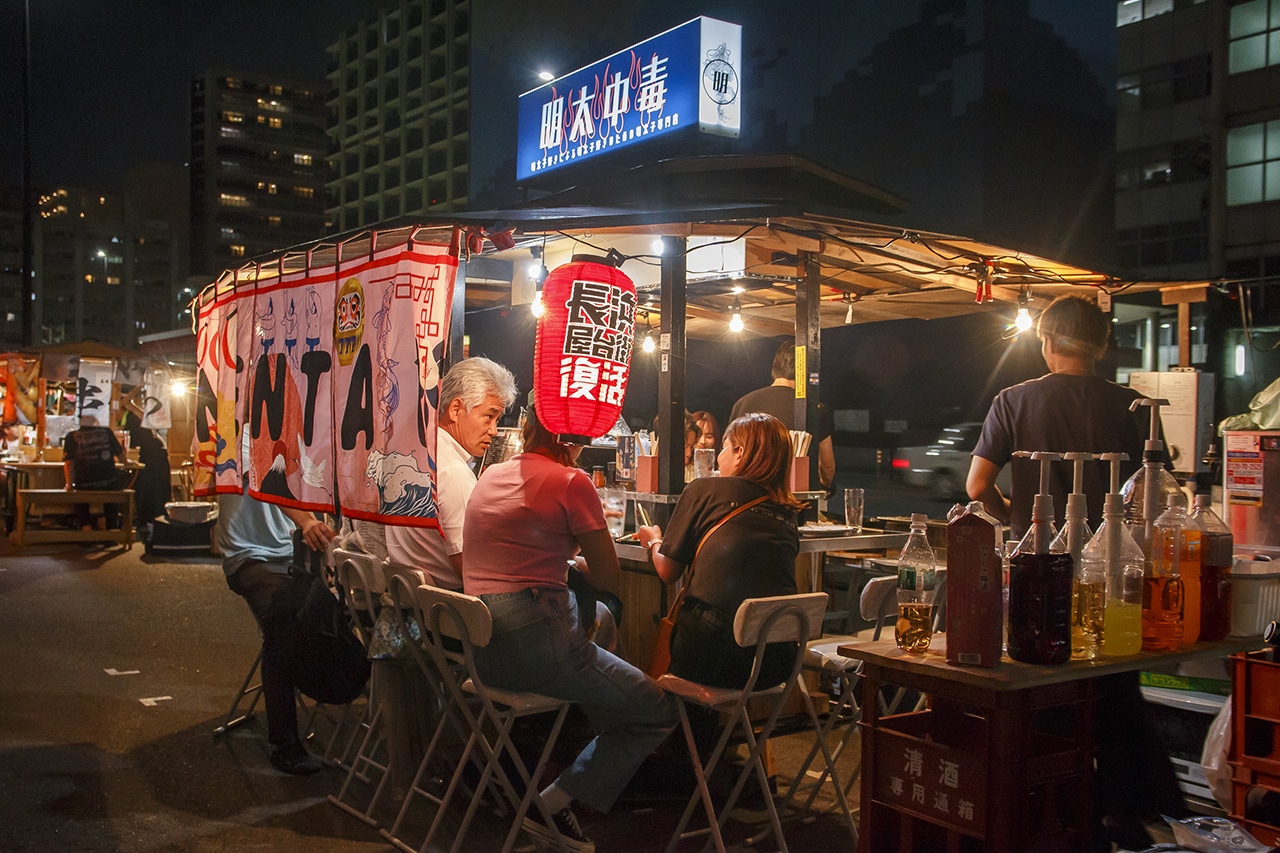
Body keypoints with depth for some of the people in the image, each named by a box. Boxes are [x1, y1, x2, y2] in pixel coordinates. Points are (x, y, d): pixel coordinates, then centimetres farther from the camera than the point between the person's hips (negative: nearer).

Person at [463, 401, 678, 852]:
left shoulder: (490, 476, 14)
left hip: (479, 646, 8)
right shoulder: (571, 482, -7)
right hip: (533, 642, -8)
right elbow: (610, 578, -1)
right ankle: (555, 802, -3)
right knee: (658, 713, 2)